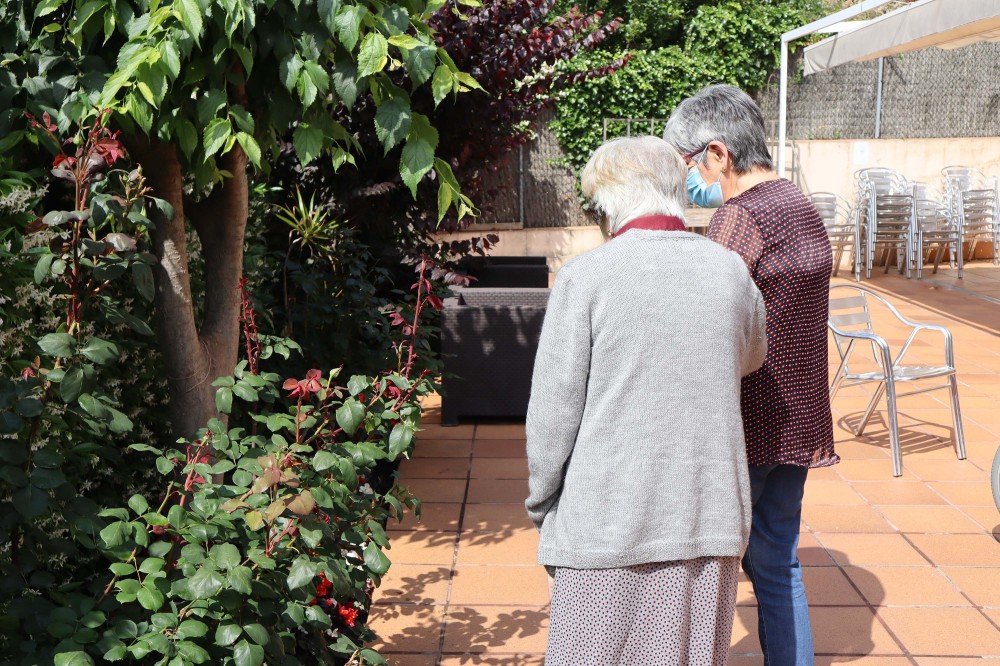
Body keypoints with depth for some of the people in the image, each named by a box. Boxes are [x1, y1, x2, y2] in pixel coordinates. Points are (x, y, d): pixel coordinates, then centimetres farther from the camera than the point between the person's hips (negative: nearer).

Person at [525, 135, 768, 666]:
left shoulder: (585, 277, -11)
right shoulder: (729, 270, 1)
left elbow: (553, 411, -8)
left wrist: (542, 508, 5)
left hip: (608, 520, -4)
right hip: (709, 518, 4)